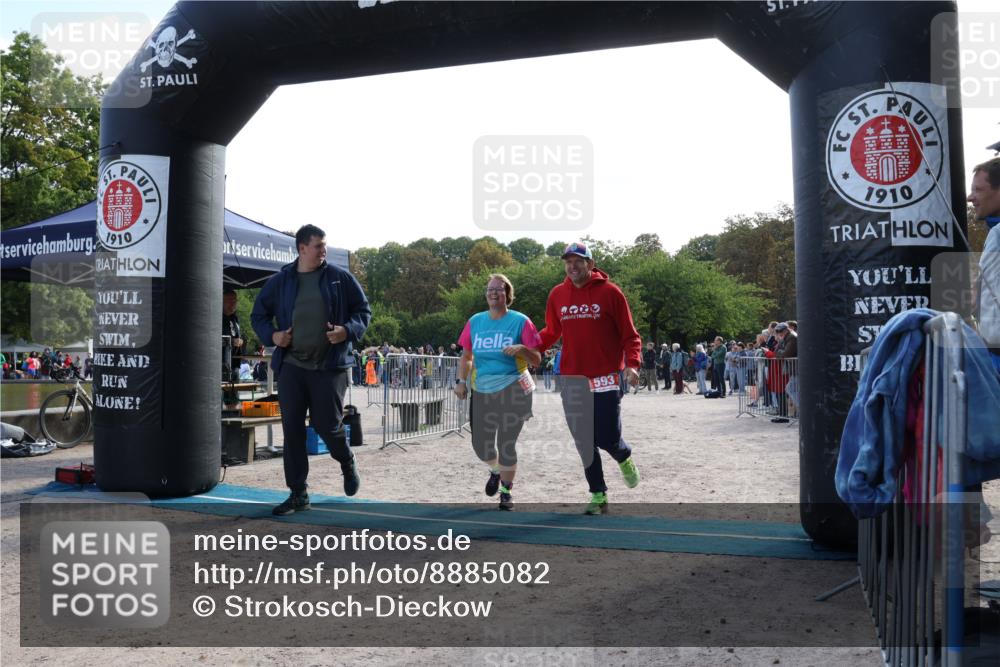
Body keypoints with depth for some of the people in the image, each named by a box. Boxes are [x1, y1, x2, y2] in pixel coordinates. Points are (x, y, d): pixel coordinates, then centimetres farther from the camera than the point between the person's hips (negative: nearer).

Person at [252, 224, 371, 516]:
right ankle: (298, 493, 13)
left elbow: (363, 311, 8)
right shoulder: (280, 281, 6)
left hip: (329, 366, -2)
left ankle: (348, 464, 32)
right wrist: (271, 335, -3)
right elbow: (258, 314, 17)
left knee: (327, 424, -2)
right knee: (292, 429, 1)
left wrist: (348, 331, -11)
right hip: (291, 366, 2)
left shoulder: (340, 278, 2)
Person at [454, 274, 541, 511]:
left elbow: (537, 360, -4)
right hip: (481, 391, 4)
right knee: (480, 444, 7)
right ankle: (496, 471, 40)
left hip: (512, 391, -3)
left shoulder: (520, 321, -4)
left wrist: (521, 349, -22)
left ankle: (506, 491, 18)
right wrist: (461, 381, 2)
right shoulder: (475, 321, 6)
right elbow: (466, 356, 15)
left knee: (506, 444, -3)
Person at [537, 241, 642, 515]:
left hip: (606, 379, -3)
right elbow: (551, 333, 16)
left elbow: (629, 335, -3)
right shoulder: (557, 294, 7)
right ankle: (598, 496, 21)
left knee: (607, 438, -3)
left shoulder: (610, 292, -4)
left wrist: (632, 364, -19)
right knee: (584, 443, 6)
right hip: (571, 380, 4)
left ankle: (624, 458, 33)